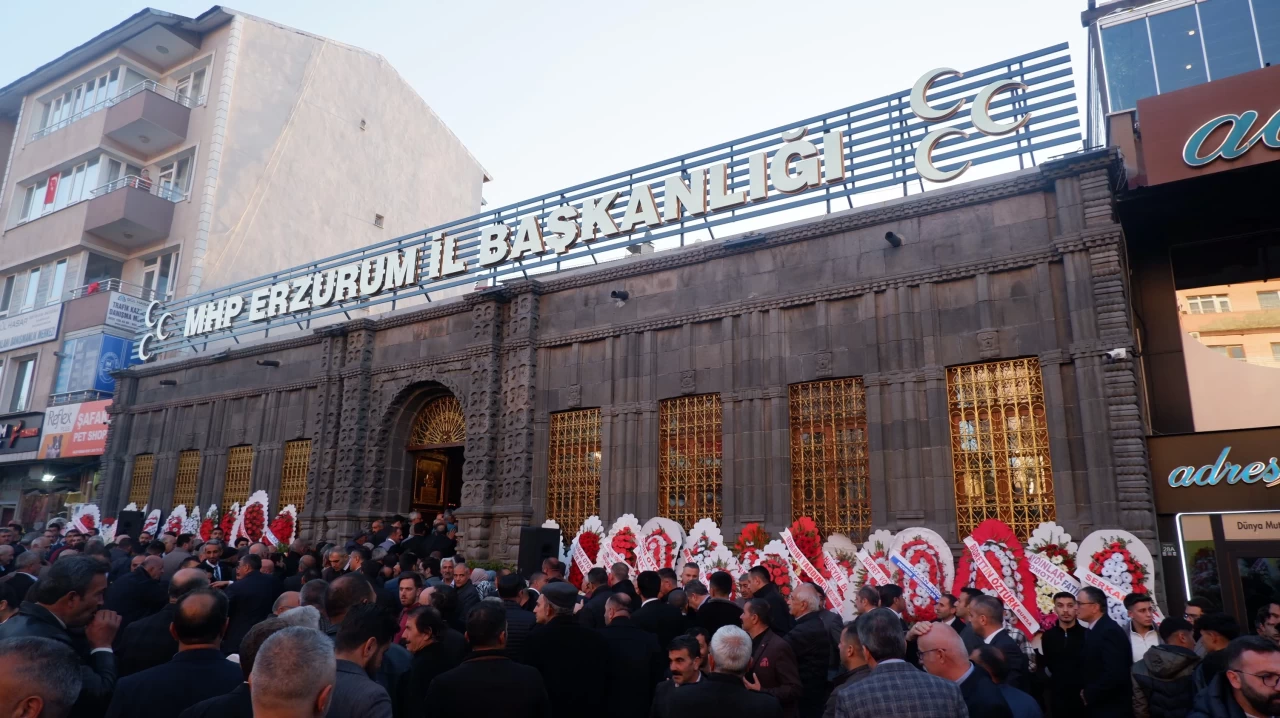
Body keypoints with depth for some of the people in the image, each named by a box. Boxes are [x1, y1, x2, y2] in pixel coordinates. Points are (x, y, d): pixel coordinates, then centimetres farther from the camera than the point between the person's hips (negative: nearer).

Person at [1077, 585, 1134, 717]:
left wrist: (1089, 695, -17)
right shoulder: (1096, 630, 9)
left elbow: (1114, 674, -28)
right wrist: (1085, 692, 0)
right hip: (1097, 706, 9)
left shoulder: (1110, 631, -21)